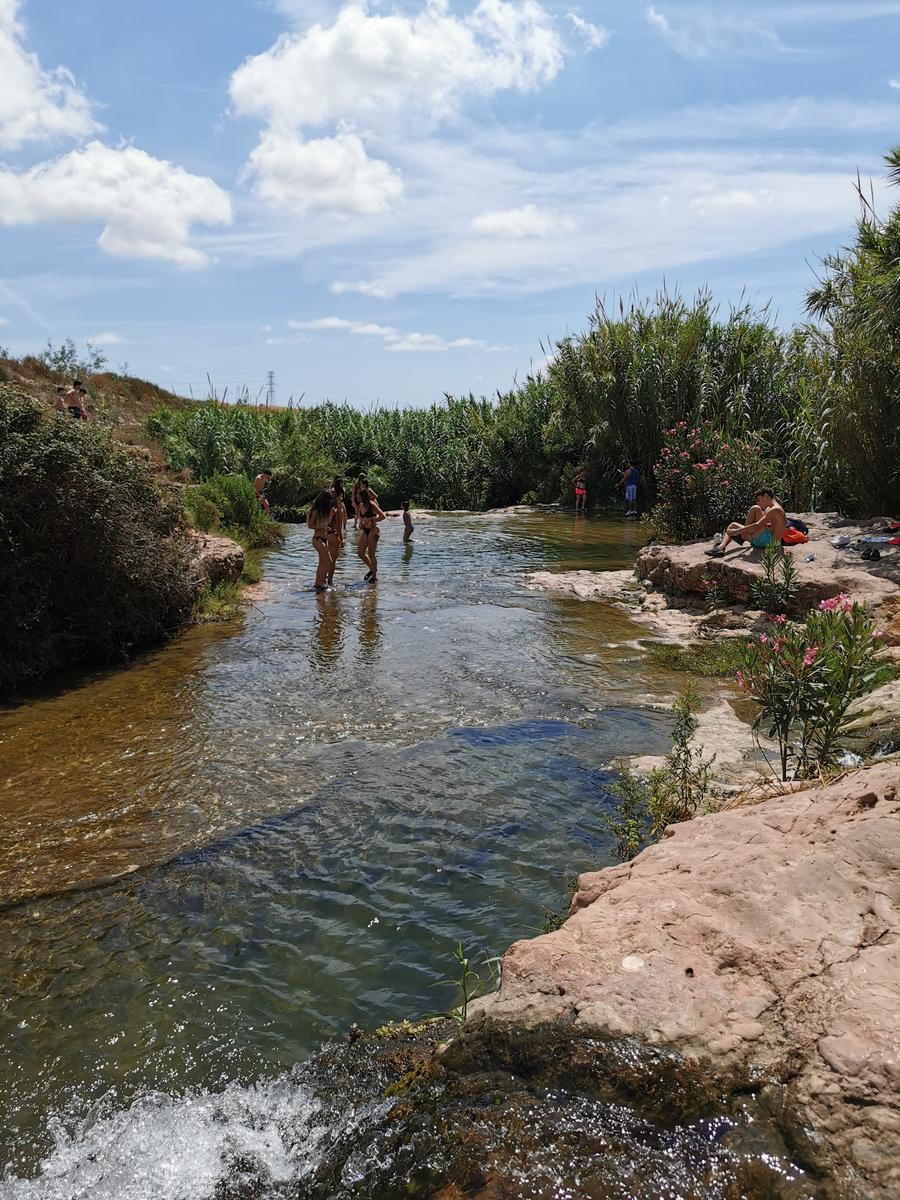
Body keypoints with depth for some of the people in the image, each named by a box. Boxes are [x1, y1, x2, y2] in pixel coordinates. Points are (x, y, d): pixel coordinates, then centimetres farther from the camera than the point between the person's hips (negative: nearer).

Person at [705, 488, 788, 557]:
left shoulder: (775, 509, -13)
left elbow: (757, 526, -22)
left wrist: (738, 531, -19)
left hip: (768, 541, -11)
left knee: (755, 509, -17)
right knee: (733, 525, 14)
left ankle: (743, 535, -6)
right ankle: (721, 547, -11)